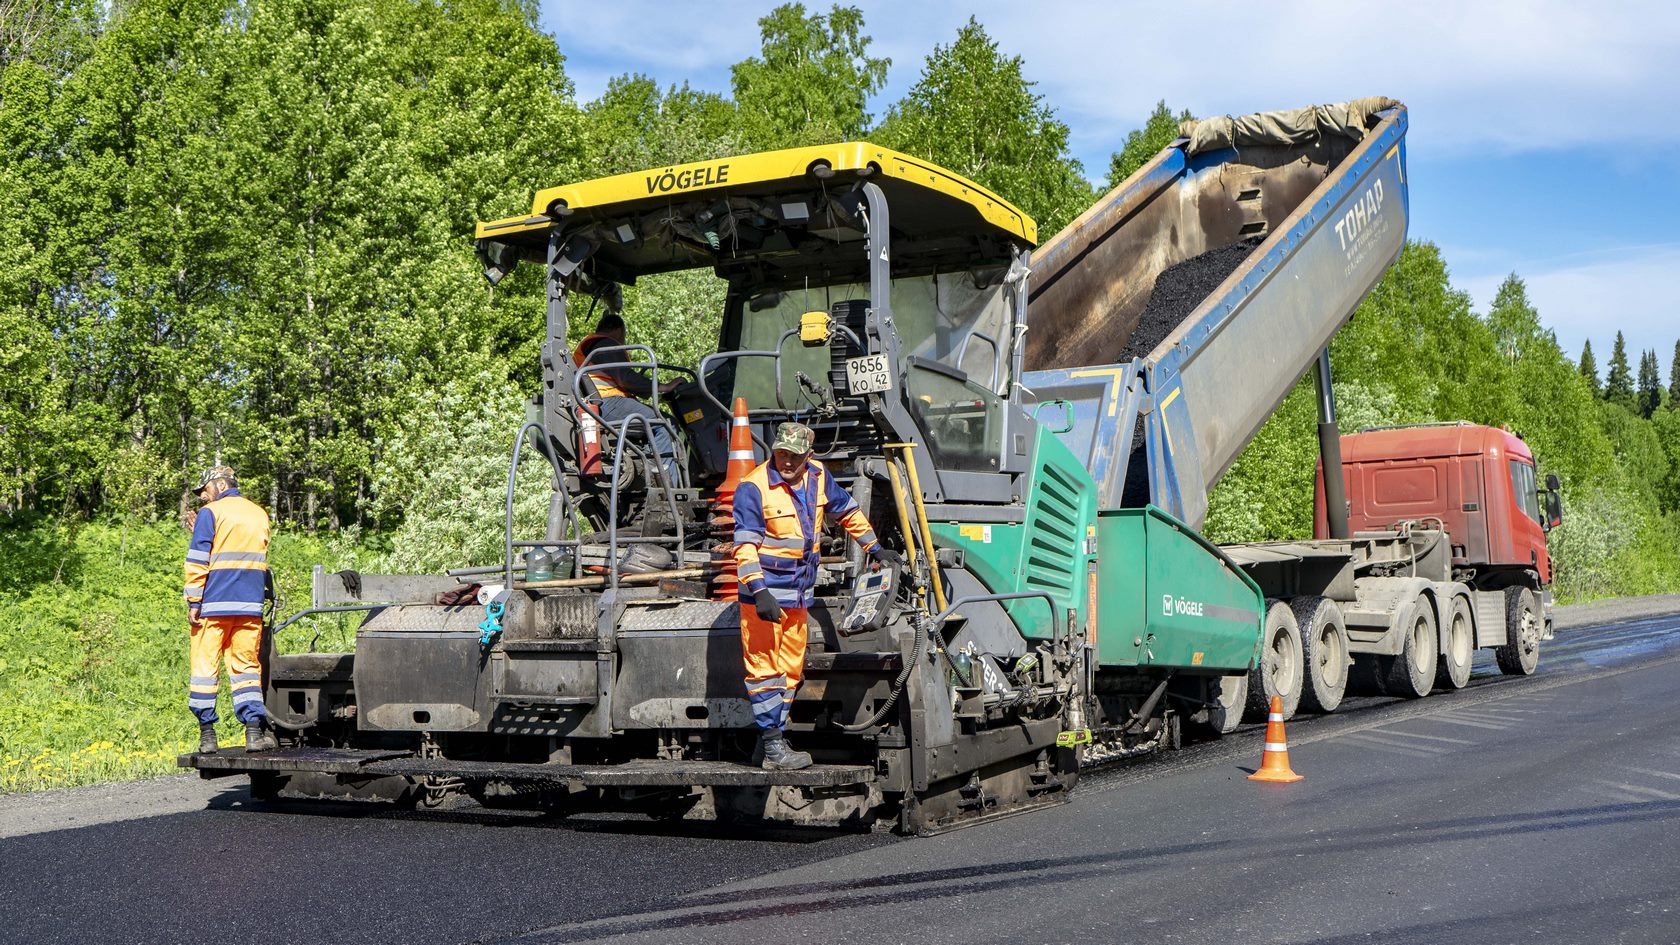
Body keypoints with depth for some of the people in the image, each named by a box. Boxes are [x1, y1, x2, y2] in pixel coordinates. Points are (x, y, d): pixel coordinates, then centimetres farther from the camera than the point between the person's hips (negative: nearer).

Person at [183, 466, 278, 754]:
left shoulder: (210, 513, -2)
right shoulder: (259, 514, 15)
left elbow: (198, 561, -8)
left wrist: (193, 602, -6)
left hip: (214, 604, -4)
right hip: (250, 606, 4)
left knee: (205, 666, 4)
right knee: (246, 665, 7)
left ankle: (207, 734, 4)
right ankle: (255, 729, -5)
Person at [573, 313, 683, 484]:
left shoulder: (583, 346, 32)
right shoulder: (607, 345, -2)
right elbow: (625, 378, -13)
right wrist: (662, 387, -8)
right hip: (607, 404, -11)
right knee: (665, 424, -17)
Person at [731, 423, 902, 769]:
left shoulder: (818, 477, 3)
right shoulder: (753, 488, -16)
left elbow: (848, 511, 21)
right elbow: (745, 545, -20)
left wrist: (874, 548, 26)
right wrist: (759, 591, -29)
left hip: (799, 594, 7)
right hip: (765, 593, -7)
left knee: (790, 669, 12)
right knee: (764, 667, -5)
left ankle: (773, 736, 21)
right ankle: (772, 747, -2)